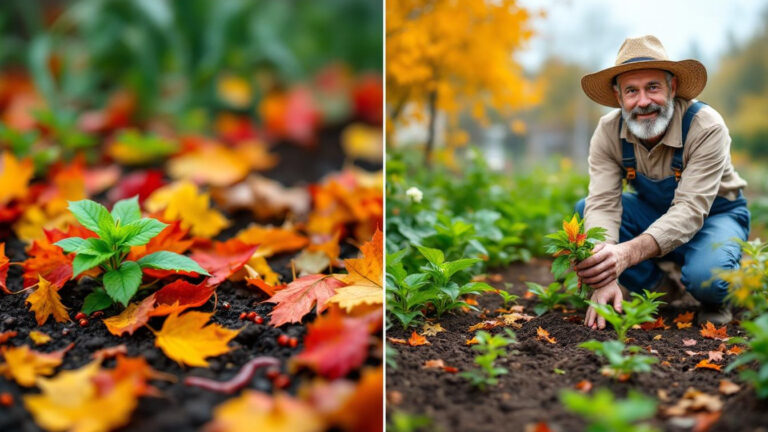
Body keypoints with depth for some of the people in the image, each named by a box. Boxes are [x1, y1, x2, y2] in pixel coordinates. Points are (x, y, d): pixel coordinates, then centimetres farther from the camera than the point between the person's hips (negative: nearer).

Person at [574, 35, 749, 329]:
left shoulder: (707, 128, -30)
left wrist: (629, 253, -56)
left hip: (715, 215, -4)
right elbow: (603, 204, -28)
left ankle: (717, 298, 4)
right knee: (584, 211, -21)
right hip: (654, 212, 4)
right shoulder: (609, 131, -20)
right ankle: (662, 291, -7)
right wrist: (604, 279, -46)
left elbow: (691, 210, -38)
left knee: (704, 277, -36)